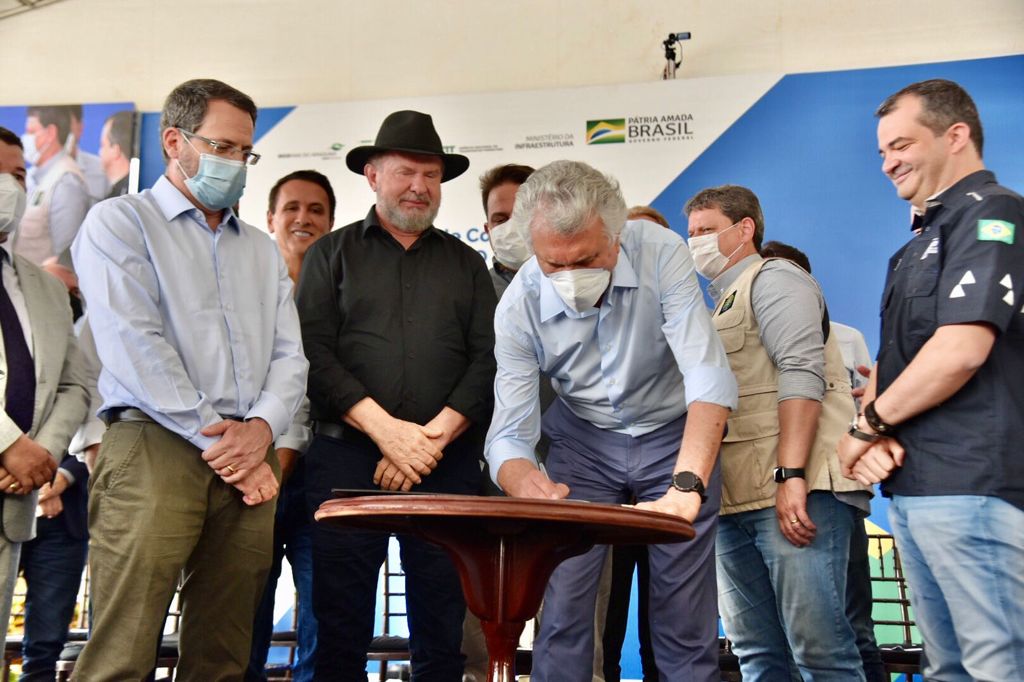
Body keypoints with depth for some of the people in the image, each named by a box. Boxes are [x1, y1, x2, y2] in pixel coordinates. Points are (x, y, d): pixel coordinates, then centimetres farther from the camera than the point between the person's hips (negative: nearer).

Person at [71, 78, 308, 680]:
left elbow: (290, 356, 14)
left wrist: (262, 427, -6)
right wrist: (214, 437, -11)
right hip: (155, 448, -5)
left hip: (250, 460, 5)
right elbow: (135, 346, -7)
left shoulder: (262, 249, 23)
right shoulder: (120, 223, 6)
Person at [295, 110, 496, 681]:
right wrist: (386, 429, -13)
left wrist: (434, 436, -10)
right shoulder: (332, 254, 10)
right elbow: (315, 354, -2)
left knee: (442, 632, 4)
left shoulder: (466, 263, 15)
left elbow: (487, 361, 4)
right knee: (341, 631, 2)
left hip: (448, 463, 2)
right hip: (347, 458, -1)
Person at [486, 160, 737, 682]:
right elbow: (508, 433, -19)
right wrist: (525, 481, -43)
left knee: (686, 617, -2)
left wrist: (686, 488, -46)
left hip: (675, 440, -1)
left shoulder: (661, 253, -24)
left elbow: (709, 376, -31)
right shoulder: (519, 305, -19)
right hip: (583, 444, 1)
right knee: (562, 605, -6)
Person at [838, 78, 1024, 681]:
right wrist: (874, 439, 0)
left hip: (970, 483, -10)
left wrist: (867, 425, -7)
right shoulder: (924, 238, 22)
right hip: (911, 484, 10)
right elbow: (891, 356, 20)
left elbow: (960, 351, -20)